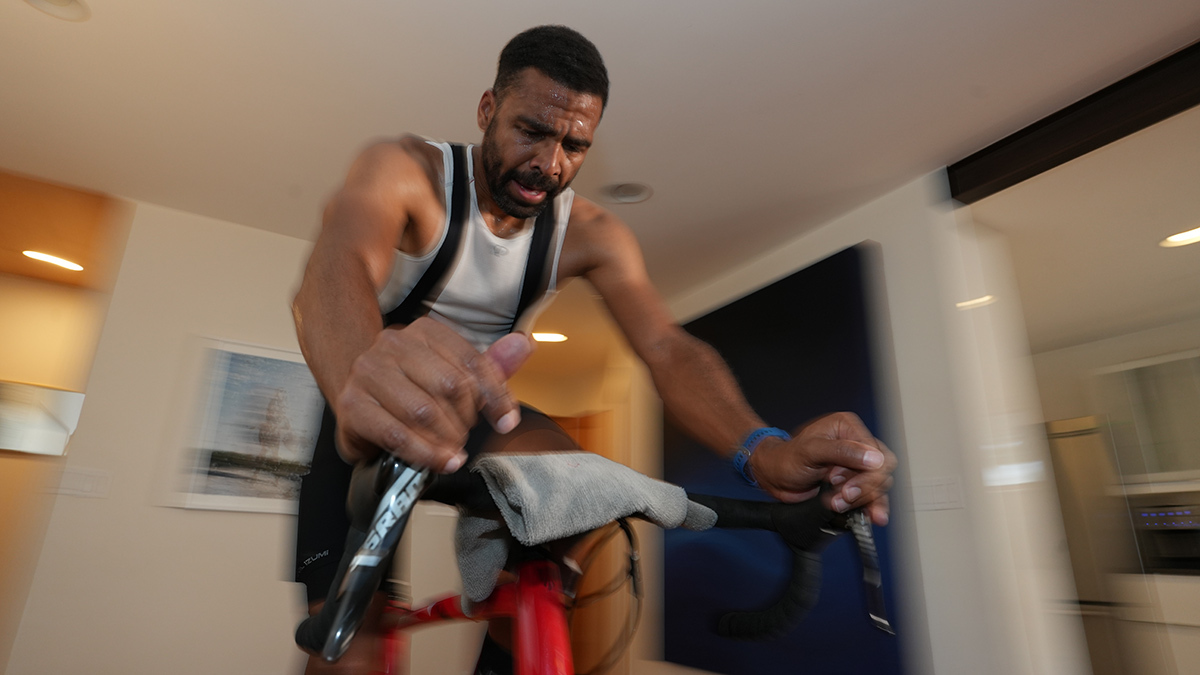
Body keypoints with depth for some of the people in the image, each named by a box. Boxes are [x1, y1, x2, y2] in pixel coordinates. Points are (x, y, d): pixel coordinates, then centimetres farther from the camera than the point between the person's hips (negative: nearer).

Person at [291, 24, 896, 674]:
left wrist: (765, 451, -44)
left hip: (483, 409, 3)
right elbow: (338, 264, -41)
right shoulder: (404, 170, -19)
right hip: (369, 422, -2)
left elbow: (669, 348, -24)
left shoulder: (592, 234, -10)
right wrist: (360, 382, -65)